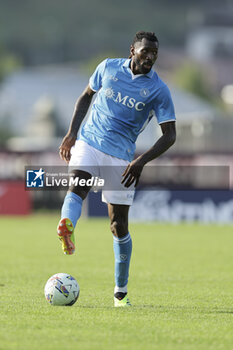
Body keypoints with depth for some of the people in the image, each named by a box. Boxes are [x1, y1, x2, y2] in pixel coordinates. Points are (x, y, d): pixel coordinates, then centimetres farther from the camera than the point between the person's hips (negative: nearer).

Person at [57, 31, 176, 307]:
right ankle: (66, 228, -63)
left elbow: (169, 135, -3)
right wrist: (72, 133, 7)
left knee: (119, 225, 0)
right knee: (78, 182, -32)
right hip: (88, 142, 1)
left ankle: (120, 291, 14)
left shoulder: (158, 90, -3)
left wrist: (142, 161, -17)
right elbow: (86, 96, 19)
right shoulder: (108, 68, 4)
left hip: (121, 155, -1)